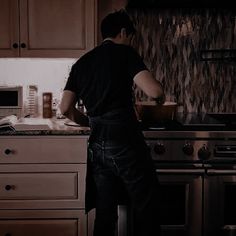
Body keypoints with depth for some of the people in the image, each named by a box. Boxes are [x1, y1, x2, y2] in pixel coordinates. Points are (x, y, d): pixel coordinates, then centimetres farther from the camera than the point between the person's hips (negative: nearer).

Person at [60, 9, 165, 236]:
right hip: (125, 140, -6)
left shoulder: (81, 63, 16)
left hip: (97, 144, 6)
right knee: (145, 208, 5)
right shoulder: (125, 53, -1)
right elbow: (154, 91, -14)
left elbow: (66, 108, 12)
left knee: (104, 211, 13)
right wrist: (161, 96, 9)